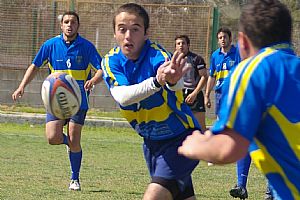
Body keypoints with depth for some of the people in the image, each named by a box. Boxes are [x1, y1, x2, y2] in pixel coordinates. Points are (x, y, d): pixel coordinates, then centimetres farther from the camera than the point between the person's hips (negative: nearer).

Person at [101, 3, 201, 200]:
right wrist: (157, 82, -51)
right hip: (152, 142, 6)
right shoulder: (111, 61, -10)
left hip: (181, 138, -6)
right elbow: (122, 96, -31)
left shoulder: (156, 55, -24)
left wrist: (173, 80, -73)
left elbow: (177, 86, -46)